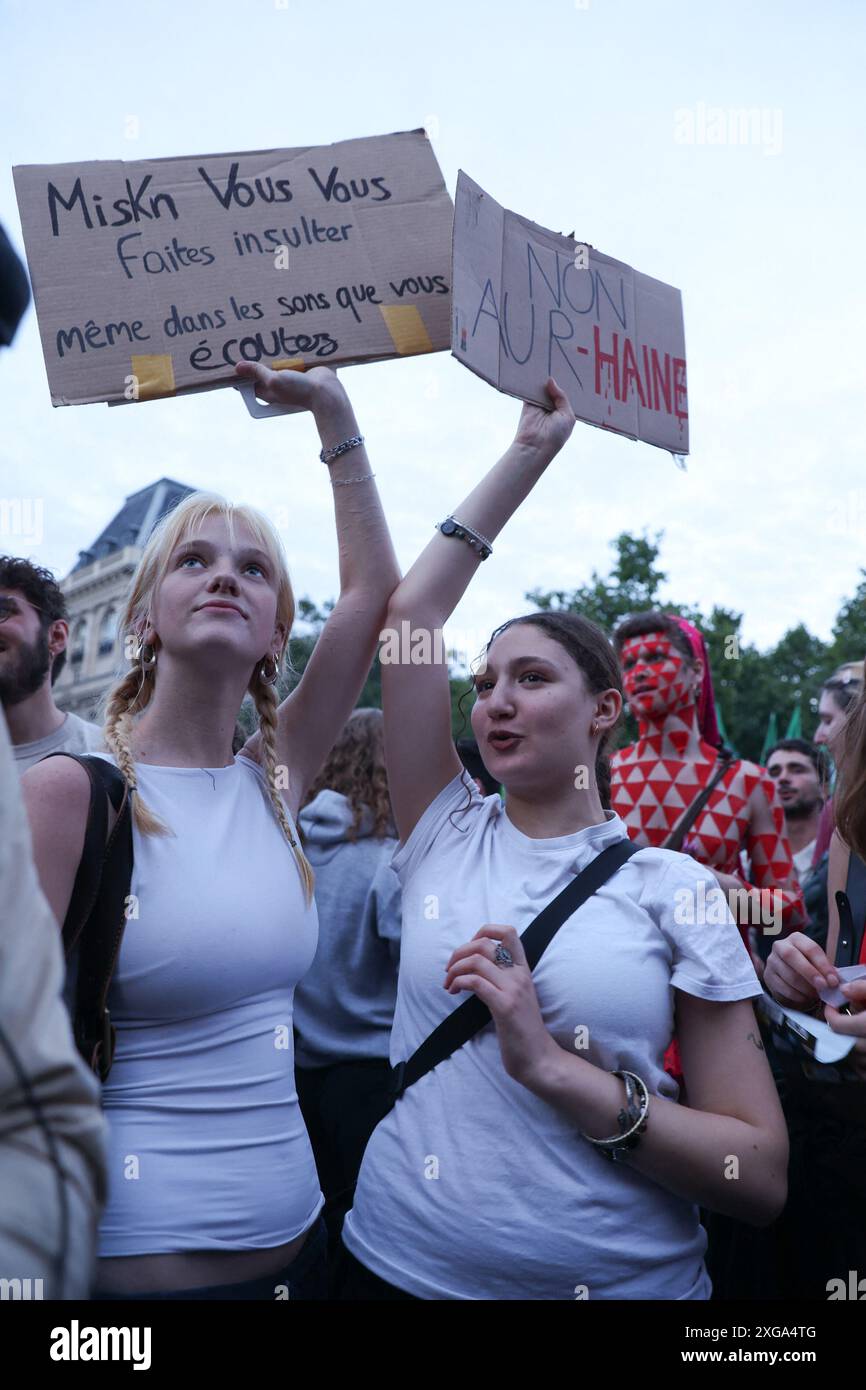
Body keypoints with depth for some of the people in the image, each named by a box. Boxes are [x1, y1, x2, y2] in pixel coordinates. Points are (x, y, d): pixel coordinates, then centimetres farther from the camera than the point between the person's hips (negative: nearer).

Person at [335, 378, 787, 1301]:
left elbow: (761, 1177, -9)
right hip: (400, 1264, 2)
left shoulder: (675, 890, -7)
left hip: (622, 1275, -2)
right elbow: (409, 611, -6)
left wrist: (551, 1065, -20)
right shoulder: (446, 835, -2)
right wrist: (530, 451, -1)